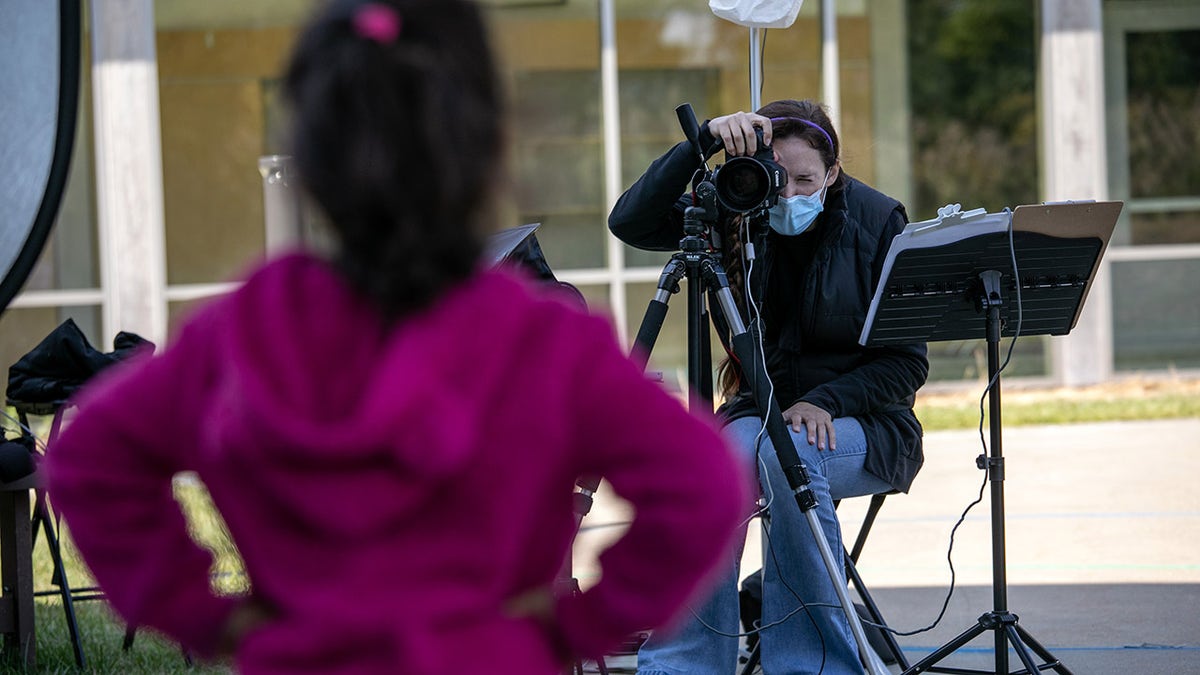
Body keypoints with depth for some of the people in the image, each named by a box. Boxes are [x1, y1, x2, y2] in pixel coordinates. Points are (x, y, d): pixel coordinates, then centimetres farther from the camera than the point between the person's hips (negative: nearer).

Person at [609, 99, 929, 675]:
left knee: (786, 453, -37)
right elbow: (630, 222, -16)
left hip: (862, 422, -2)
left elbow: (907, 363, -5)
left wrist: (825, 402, -20)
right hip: (761, 408, 2)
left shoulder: (878, 221, -7)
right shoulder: (737, 214, -1)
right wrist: (703, 141, -25)